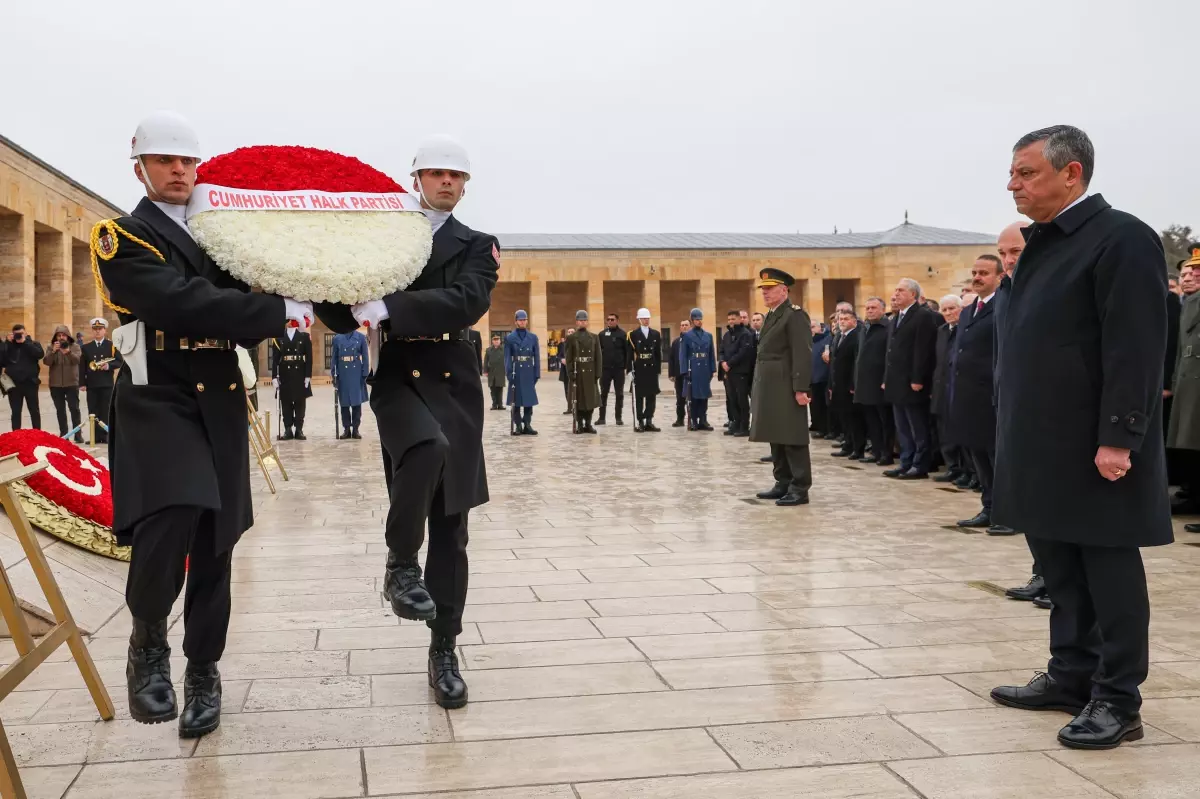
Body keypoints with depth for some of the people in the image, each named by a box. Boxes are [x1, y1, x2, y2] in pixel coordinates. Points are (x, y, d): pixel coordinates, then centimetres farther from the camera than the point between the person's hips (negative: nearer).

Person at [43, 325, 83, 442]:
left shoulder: (75, 346, 2)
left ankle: (78, 434, -1)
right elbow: (46, 362, -7)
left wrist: (68, 352, -33)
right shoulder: (51, 347, 6)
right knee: (60, 410, 7)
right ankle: (63, 434, 12)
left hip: (71, 383, -2)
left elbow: (77, 360, -14)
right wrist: (53, 351, -23)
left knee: (74, 408, -4)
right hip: (55, 384, 2)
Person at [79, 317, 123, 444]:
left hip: (106, 384, -2)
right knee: (93, 412, 2)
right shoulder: (86, 347, 10)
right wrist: (82, 383, -1)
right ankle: (96, 436, 5)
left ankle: (104, 436, 4)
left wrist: (109, 365, -18)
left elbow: (120, 361, 1)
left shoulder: (112, 346, 4)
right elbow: (82, 367, 6)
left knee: (105, 411, 0)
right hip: (91, 385, 2)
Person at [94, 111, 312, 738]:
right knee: (170, 518, -27)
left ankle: (203, 673, 22)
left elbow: (242, 299, 15)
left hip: (220, 407, 6)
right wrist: (280, 310, -21)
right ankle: (148, 642, -1)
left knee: (213, 547, 7)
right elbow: (185, 302, -21)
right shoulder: (124, 238, -5)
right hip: (157, 403, -5)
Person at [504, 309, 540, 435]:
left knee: (529, 399, 3)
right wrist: (509, 373, -11)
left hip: (529, 373, 2)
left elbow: (537, 357, 7)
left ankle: (527, 425, 8)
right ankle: (518, 426, 6)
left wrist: (537, 374, 1)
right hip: (516, 373, -2)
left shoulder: (533, 337, 8)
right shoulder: (509, 338, 1)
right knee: (516, 401, 2)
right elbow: (507, 357, -2)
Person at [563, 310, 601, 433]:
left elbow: (598, 357, 7)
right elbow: (569, 358, -1)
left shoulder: (594, 338, 11)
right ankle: (579, 424, 8)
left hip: (590, 373, 3)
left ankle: (588, 424, 13)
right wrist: (570, 374, -9)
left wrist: (597, 373, -1)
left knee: (591, 399, 5)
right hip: (577, 374, -2)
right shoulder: (571, 338, 3)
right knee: (578, 400, 0)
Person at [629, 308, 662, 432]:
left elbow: (658, 353, 11)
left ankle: (649, 422, 11)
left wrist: (658, 368, 4)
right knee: (638, 397, -1)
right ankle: (639, 422, 3)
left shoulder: (656, 334, 12)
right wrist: (630, 369, -10)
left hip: (652, 370, 4)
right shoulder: (633, 334, 0)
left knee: (651, 397, 5)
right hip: (639, 370, -4)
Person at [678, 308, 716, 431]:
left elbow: (712, 354, 10)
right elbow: (683, 355, -3)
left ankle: (703, 421, 10)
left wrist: (713, 370, 3)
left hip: (705, 370, 3)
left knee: (704, 396, 5)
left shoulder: (708, 335, 11)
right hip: (693, 370, -3)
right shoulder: (686, 336, 1)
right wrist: (685, 372, -10)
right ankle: (693, 422, 5)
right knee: (692, 397, 0)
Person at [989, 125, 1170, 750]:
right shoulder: (1042, 244, 14)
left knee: (1109, 573, 2)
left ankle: (1117, 701, 12)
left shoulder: (1121, 239, -12)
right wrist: (1016, 433, 15)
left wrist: (1118, 438, -22)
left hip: (1093, 448, -8)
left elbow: (1136, 349, -19)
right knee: (1061, 570, 16)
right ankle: (1072, 676, 29)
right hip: (1044, 446, 8)